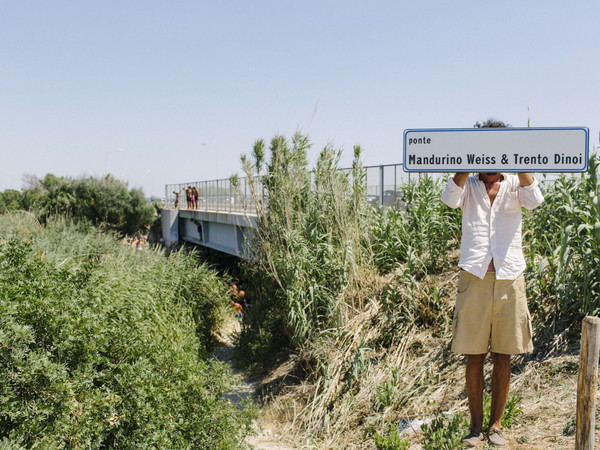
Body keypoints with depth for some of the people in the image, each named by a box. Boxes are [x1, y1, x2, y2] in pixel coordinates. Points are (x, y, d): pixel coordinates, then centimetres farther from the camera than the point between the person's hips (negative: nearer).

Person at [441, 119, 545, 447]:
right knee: (474, 357, 6)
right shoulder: (469, 185, 6)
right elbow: (450, 199, -16)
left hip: (509, 278, 1)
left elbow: (534, 200, -14)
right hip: (474, 278, -1)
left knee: (503, 358, 8)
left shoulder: (514, 184, 7)